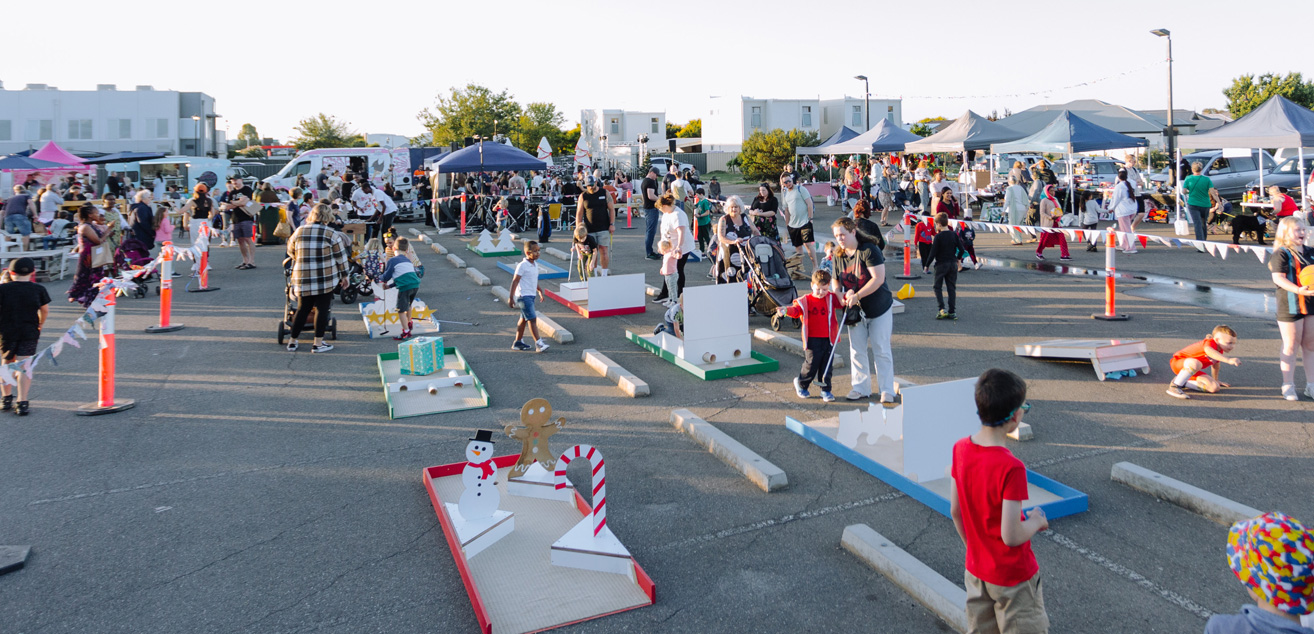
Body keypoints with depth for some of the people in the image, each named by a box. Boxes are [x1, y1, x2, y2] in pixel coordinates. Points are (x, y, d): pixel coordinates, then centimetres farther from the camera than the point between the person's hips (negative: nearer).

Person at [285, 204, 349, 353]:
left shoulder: (299, 231, 5)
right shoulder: (330, 233, -6)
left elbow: (290, 251, 18)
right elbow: (340, 256, -2)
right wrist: (344, 274, 8)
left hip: (303, 279, 4)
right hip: (326, 279, -4)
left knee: (302, 309, 14)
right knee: (322, 309, 4)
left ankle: (292, 341, 19)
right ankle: (318, 343, 5)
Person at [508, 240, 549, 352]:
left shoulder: (535, 264, 10)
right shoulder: (522, 266, -16)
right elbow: (515, 281, -16)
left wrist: (539, 291, 29)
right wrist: (511, 297, -17)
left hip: (531, 296, 9)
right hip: (524, 296, -9)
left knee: (524, 319, 14)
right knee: (532, 319, -12)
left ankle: (518, 343, 23)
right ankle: (538, 342, -14)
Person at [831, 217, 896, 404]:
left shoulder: (869, 250, -18)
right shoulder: (839, 256, 1)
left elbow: (878, 278, -25)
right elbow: (835, 280, 11)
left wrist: (857, 295, -27)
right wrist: (837, 294, -10)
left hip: (879, 308, -5)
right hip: (856, 311, 5)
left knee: (881, 350, 0)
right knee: (857, 350, 8)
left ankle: (887, 390, 9)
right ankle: (861, 388, 20)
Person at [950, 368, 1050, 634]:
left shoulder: (960, 449, -9)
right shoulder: (1011, 468, -29)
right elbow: (1011, 536, -26)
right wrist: (1036, 521, -6)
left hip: (975, 571, 6)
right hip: (1013, 577, -6)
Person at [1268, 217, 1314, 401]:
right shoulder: (1281, 254, -9)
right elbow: (1278, 277, -20)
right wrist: (1298, 290, -33)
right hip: (1290, 305, -6)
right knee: (1290, 346, 1)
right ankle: (1288, 386, 10)